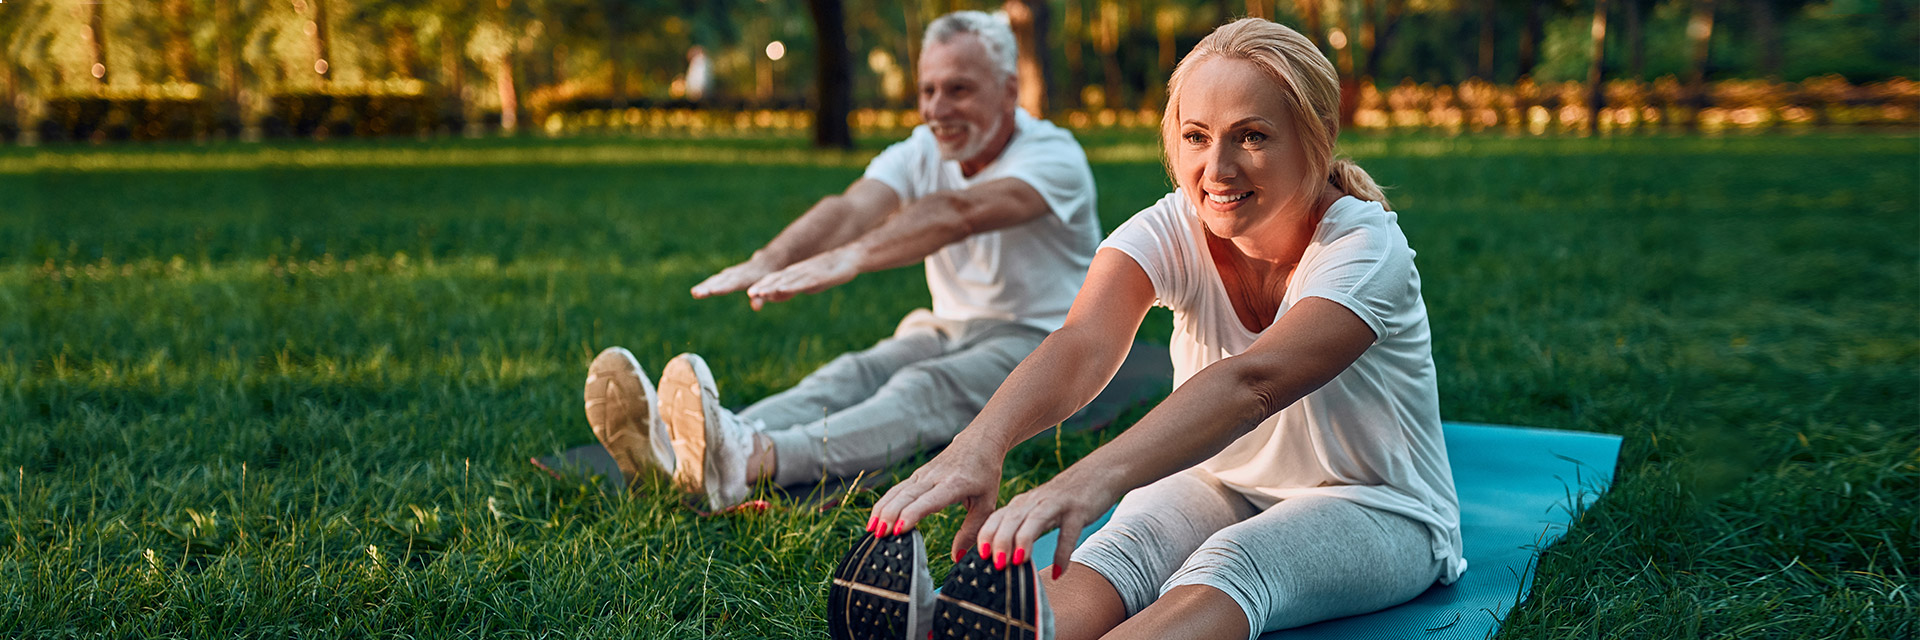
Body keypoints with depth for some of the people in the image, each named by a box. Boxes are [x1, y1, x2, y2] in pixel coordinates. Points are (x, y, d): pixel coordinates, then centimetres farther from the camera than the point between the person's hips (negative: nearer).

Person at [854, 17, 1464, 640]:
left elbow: (1252, 382, -43)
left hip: (1379, 507, -3)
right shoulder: (1168, 231, -13)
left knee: (1228, 567, -37)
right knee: (1112, 556, -31)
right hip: (1221, 486, 3)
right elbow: (1083, 345, -34)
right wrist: (980, 443, -56)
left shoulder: (1368, 248, -24)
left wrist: (1096, 477, -60)